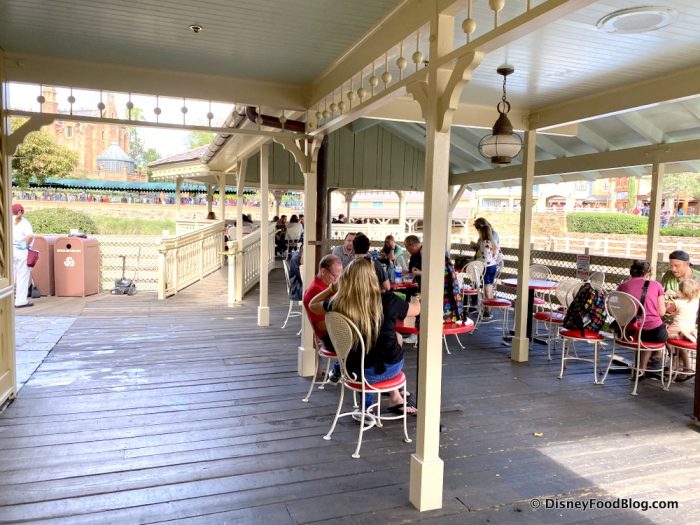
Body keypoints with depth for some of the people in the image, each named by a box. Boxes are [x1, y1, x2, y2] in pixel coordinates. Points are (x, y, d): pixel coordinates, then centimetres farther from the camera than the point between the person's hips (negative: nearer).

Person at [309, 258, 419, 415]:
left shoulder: (338, 303, -16)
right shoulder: (387, 300, -19)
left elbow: (312, 305, 6)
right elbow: (416, 309, 1)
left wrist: (332, 288, 10)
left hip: (355, 370, 2)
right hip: (387, 368, -2)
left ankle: (395, 397, 38)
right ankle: (394, 397, 39)